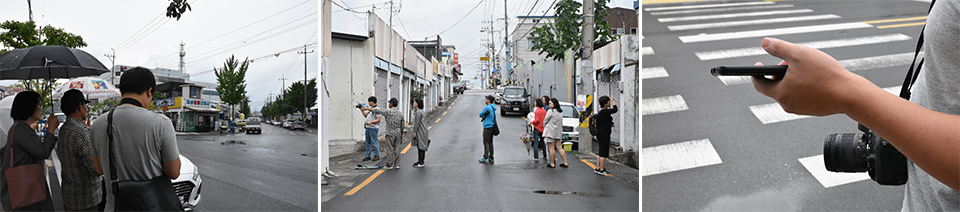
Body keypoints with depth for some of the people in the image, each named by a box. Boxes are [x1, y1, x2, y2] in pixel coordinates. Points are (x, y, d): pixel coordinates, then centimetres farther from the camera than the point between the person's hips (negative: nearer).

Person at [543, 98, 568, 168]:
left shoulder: (551, 111, -11)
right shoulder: (561, 112, 13)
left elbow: (545, 121, -4)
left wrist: (544, 126, 14)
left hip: (550, 132, -8)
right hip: (558, 132, 8)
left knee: (551, 148, -2)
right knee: (559, 148, 10)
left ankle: (552, 164, 2)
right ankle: (565, 163, 10)